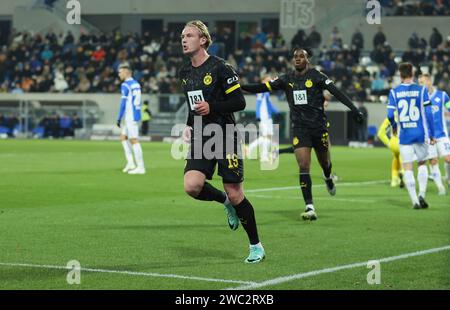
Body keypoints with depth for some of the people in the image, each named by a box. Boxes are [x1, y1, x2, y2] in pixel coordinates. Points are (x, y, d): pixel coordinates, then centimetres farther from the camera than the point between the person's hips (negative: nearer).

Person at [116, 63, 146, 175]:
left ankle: (140, 167, -8)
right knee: (123, 137, 17)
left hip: (130, 117, -9)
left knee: (134, 140, -8)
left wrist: (119, 118, -12)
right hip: (135, 115, 9)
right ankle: (130, 163, 11)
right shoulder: (136, 84, 14)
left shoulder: (125, 85, -12)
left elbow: (123, 103, -16)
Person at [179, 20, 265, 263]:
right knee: (192, 186, -17)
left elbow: (239, 102, -11)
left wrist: (211, 107, -20)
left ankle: (256, 247, 12)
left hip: (225, 138, -6)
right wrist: (189, 125, 11)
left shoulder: (220, 68, -11)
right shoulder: (184, 73, 11)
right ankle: (225, 202, 14)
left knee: (235, 195, -4)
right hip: (200, 139, 6)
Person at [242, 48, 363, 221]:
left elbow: (336, 92, -11)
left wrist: (353, 109, -20)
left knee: (325, 163, 15)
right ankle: (309, 207, -12)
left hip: (319, 126, -1)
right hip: (299, 127, 1)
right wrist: (240, 87, -6)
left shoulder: (316, 76, -5)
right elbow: (264, 88, 4)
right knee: (303, 166, -11)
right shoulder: (287, 79, 5)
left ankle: (328, 178, 54)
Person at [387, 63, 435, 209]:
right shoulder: (421, 90, -2)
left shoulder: (394, 92, -1)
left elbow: (390, 115, -3)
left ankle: (415, 201, -2)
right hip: (421, 134, 0)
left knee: (408, 168, 4)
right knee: (422, 164, 17)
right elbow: (428, 113, -4)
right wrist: (432, 134, 3)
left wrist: (394, 126, 19)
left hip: (404, 135, 0)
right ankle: (421, 194, 2)